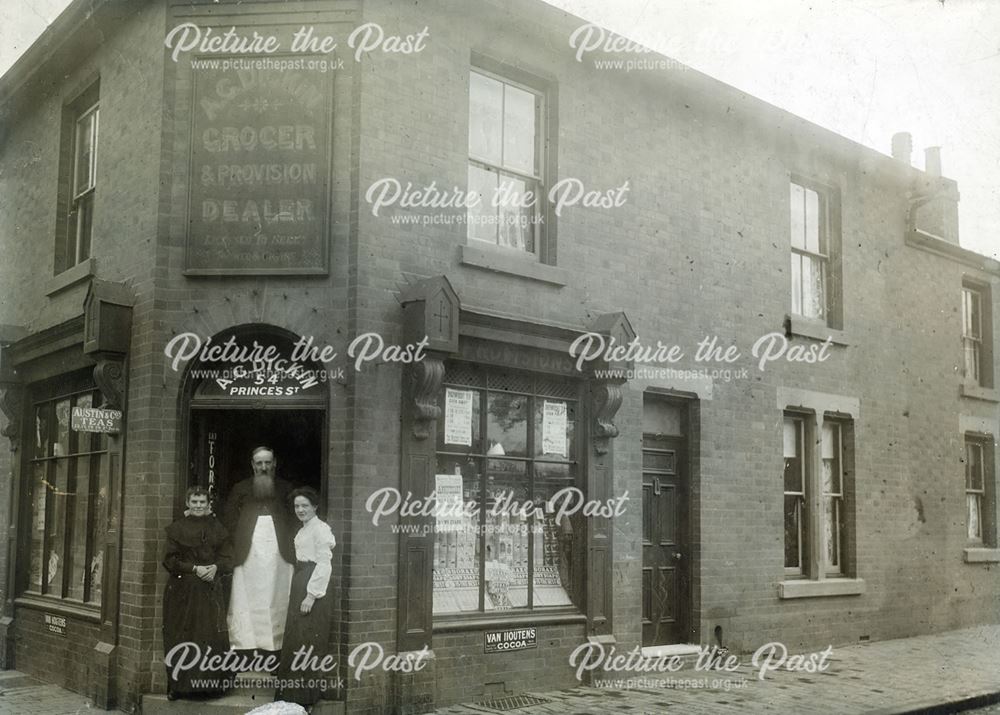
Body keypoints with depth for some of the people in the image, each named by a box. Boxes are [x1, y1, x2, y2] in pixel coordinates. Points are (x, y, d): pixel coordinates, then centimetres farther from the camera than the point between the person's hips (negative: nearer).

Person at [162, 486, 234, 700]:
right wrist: (195, 568, -15)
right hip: (182, 591, -2)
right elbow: (171, 560, -3)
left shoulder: (217, 528, 9)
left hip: (211, 592, 2)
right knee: (182, 637, -1)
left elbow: (227, 558, 6)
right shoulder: (177, 528, 3)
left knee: (211, 636, -1)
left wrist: (215, 567, -15)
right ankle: (179, 685, 7)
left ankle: (210, 684, 7)